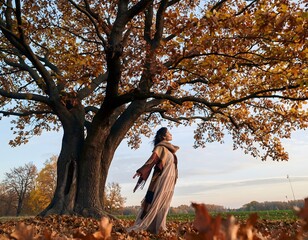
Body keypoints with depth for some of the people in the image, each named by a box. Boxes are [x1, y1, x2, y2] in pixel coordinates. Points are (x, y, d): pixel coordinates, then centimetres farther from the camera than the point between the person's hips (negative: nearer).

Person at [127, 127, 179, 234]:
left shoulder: (170, 149, 18)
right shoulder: (161, 147, -7)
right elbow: (151, 160, -18)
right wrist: (140, 171, -28)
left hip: (169, 181, 8)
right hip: (161, 180, -8)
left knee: (163, 204, 8)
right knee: (155, 203, -7)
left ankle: (159, 228, 13)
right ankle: (142, 226, -2)